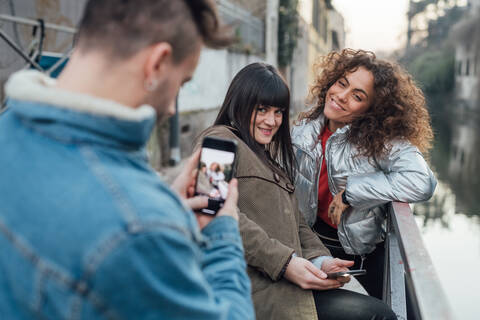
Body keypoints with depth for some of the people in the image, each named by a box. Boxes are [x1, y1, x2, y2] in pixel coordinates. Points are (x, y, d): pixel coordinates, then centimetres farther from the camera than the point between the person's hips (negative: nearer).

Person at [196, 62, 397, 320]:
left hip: (283, 279, 9)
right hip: (256, 287, -8)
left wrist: (320, 260, 2)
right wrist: (284, 262, -19)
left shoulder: (266, 156, 29)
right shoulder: (220, 140, 1)